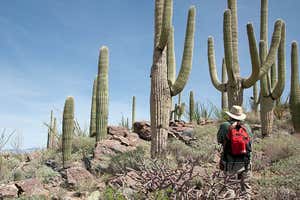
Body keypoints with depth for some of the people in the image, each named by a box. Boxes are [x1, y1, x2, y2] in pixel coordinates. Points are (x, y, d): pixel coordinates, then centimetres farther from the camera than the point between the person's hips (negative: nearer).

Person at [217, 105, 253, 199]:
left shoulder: (225, 126, -6)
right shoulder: (247, 127, 2)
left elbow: (219, 140, 5)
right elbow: (250, 141, 13)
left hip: (229, 163, -2)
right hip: (245, 163, 2)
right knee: (246, 186, 14)